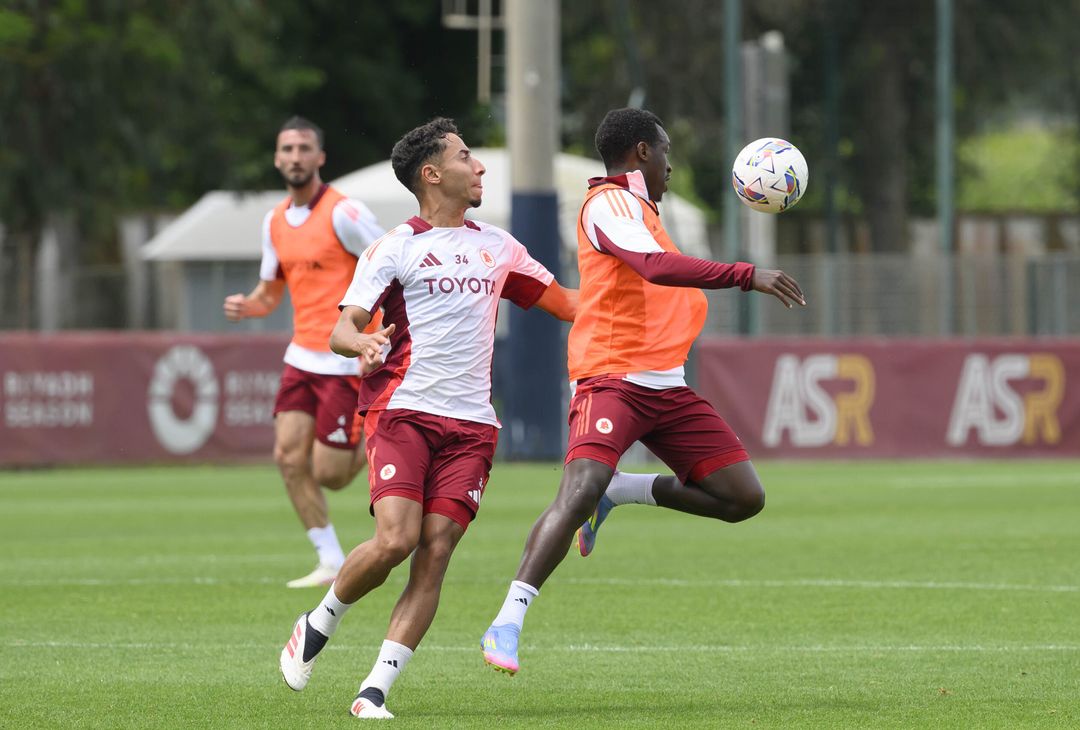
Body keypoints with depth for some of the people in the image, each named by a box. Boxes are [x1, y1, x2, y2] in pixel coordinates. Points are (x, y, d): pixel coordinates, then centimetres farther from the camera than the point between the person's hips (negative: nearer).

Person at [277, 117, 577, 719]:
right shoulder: (396, 248, 2)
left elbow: (565, 302, 27)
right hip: (402, 411, -4)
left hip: (471, 424, 4)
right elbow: (341, 330, -2)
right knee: (396, 540, -20)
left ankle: (375, 691, -9)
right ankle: (318, 625, 8)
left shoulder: (497, 246, 17)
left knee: (435, 555, -9)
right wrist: (362, 343, -25)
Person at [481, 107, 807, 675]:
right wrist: (747, 276, -27)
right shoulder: (609, 203, -8)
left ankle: (622, 492, 15)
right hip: (613, 378, -9)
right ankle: (506, 627, -24)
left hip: (666, 386, 9)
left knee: (744, 498, 0)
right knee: (579, 492, -27)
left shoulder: (638, 208, 22)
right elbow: (656, 266, -24)